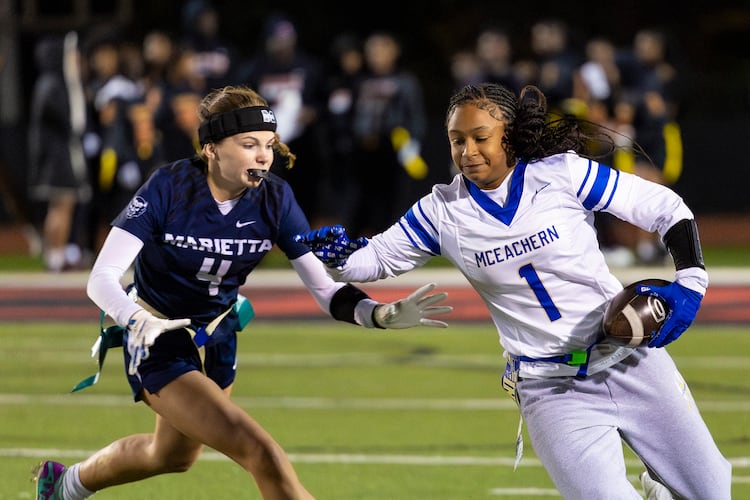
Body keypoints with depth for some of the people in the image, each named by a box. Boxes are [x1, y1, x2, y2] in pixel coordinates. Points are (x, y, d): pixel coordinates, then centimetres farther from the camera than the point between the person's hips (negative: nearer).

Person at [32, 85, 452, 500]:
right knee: (262, 454, -23)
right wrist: (138, 321, -50)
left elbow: (326, 289, -15)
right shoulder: (169, 188, -26)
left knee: (175, 456, 30)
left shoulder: (275, 198, -14)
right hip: (157, 341, -6)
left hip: (217, 337, 6)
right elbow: (102, 278, -29)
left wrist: (385, 315, -33)